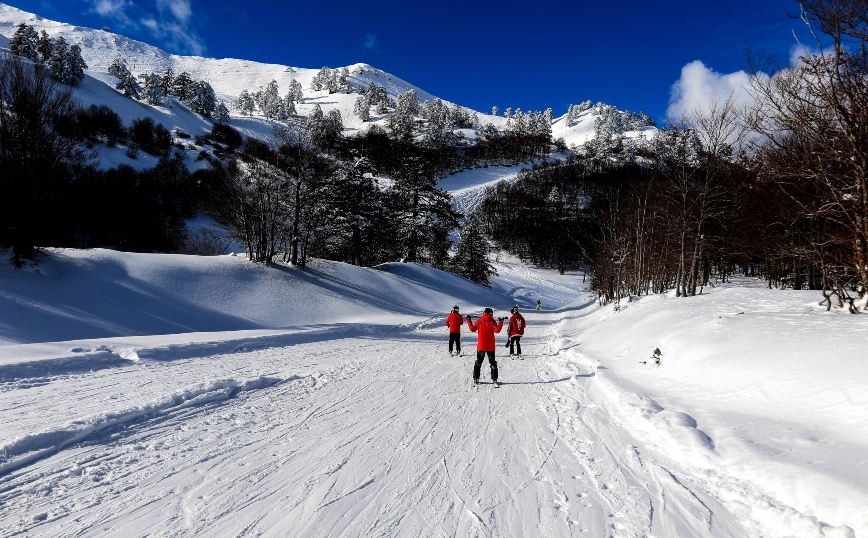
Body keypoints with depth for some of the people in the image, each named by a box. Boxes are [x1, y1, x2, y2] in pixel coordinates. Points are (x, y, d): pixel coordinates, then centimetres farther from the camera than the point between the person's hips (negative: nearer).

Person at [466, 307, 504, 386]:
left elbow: (473, 329, 4)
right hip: (491, 346, -1)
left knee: (478, 362, 12)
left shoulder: (479, 321, -3)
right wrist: (500, 322, -11)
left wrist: (469, 320, 15)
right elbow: (497, 330, -17)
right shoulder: (492, 322, -7)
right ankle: (494, 379, 5)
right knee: (493, 362, 11)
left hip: (481, 346, 1)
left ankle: (476, 379, 8)